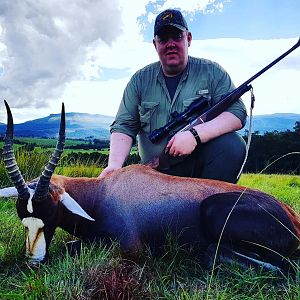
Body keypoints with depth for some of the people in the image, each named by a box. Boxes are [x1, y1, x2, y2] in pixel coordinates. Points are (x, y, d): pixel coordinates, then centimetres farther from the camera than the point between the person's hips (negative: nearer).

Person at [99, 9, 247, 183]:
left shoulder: (212, 72, 2)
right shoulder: (140, 80, 7)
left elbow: (238, 112, -8)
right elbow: (123, 127, 4)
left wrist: (195, 134, -23)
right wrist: (115, 163, -16)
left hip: (202, 164, -1)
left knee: (233, 145, -29)